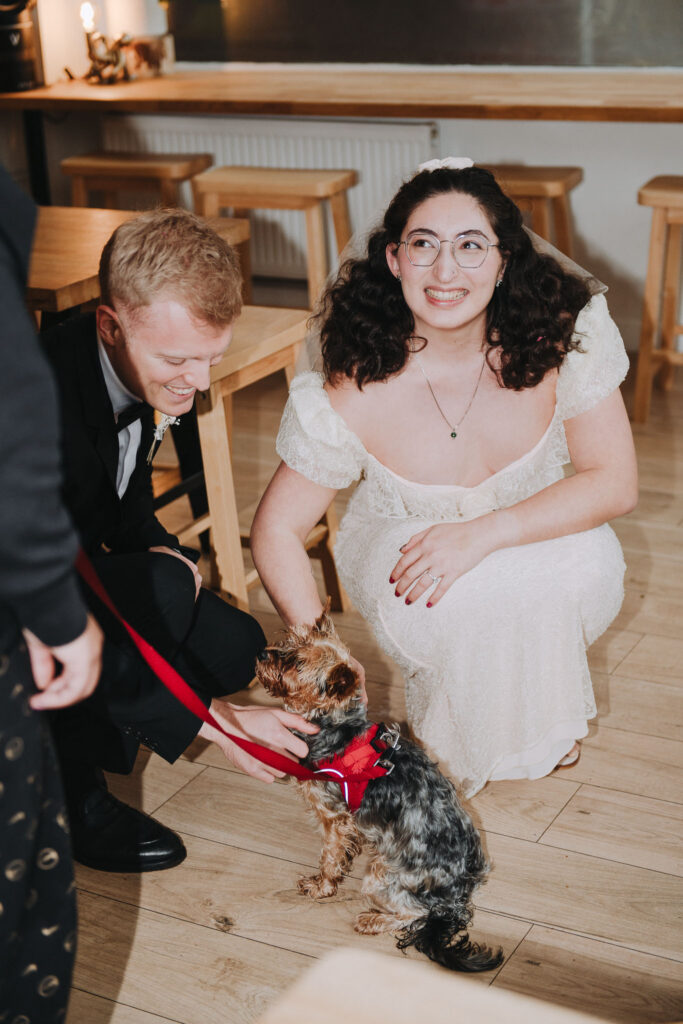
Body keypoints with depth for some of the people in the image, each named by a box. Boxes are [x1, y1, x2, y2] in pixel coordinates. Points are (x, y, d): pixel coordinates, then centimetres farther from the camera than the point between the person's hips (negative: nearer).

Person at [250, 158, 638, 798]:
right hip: (402, 544, -2)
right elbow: (275, 530, -16)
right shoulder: (354, 392, -26)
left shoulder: (562, 337, -23)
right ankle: (452, 742, -1)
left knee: (589, 568, -31)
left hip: (536, 533, 2)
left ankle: (545, 720, 2)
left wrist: (483, 533, -32)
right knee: (478, 599, -35)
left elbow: (615, 482, -19)